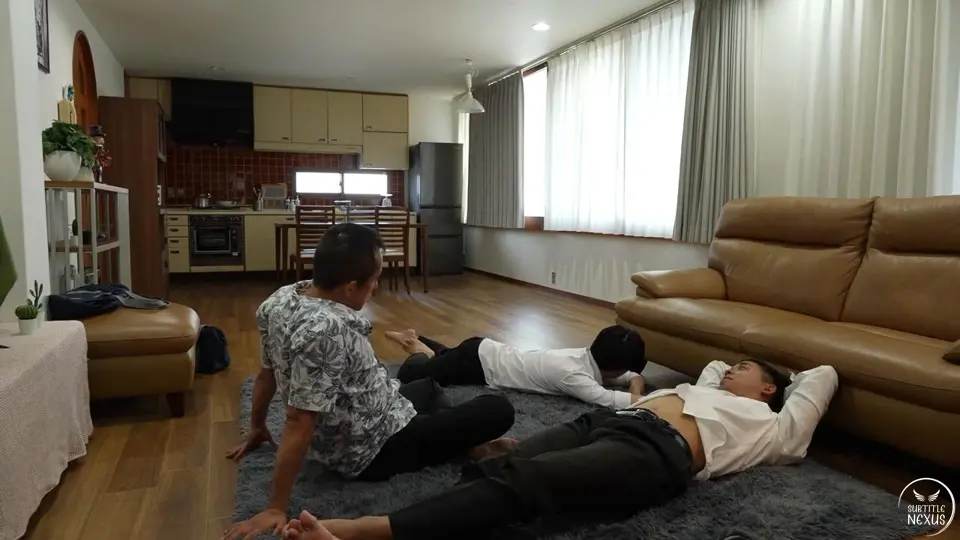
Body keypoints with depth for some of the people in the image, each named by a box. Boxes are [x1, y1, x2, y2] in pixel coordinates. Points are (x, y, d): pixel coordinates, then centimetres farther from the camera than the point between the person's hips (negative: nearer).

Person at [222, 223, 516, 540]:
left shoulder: (282, 299, -7)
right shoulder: (324, 331, -35)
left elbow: (268, 374, 6)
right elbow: (298, 423, -33)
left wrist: (257, 429, 19)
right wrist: (276, 509, -26)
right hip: (375, 451, -9)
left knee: (428, 386, 33)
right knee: (498, 410, -5)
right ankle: (467, 447, 20)